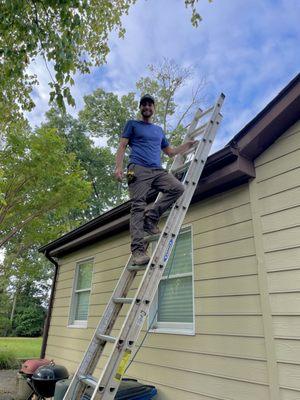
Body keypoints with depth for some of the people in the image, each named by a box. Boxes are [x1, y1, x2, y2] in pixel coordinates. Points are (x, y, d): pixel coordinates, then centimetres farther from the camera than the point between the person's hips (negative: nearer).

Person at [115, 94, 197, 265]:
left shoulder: (159, 130, 32)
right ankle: (138, 250, -22)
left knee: (178, 188, -19)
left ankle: (151, 216, -12)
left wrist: (188, 144, 27)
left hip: (158, 171, 5)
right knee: (138, 206, -16)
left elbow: (170, 152, 34)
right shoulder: (133, 124, 19)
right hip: (138, 169, -4)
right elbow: (122, 146, 8)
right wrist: (119, 167, -7)